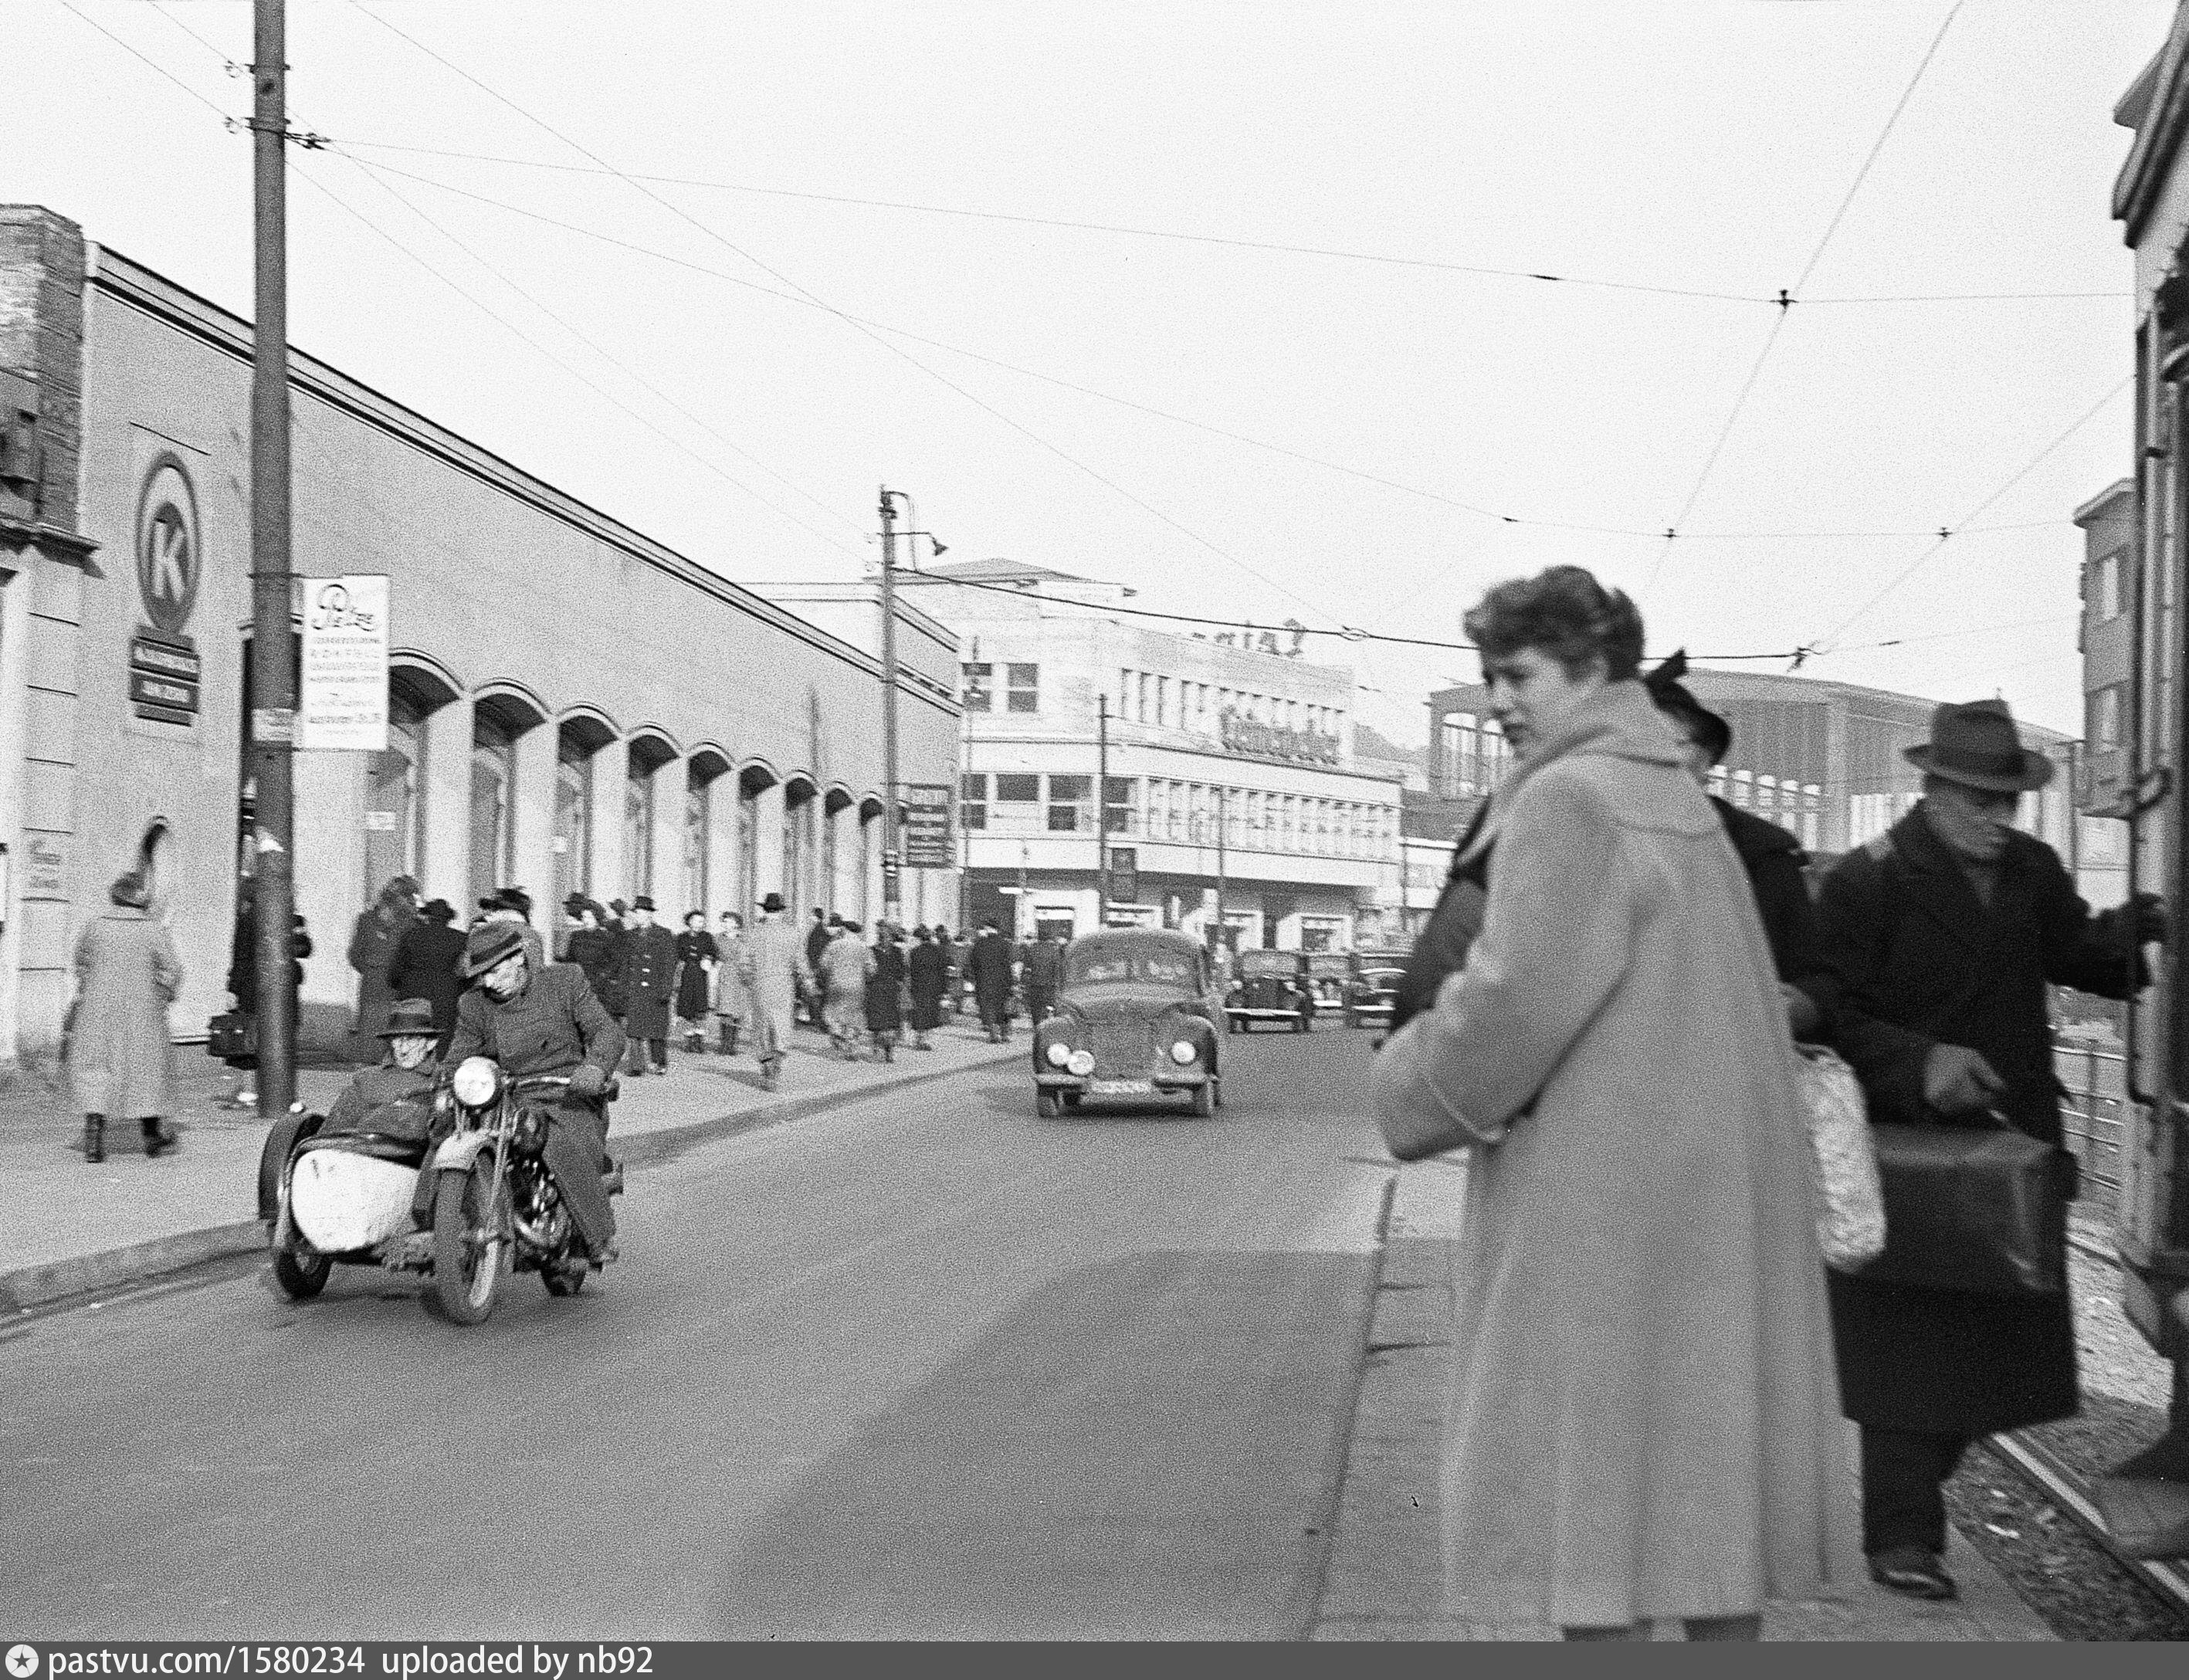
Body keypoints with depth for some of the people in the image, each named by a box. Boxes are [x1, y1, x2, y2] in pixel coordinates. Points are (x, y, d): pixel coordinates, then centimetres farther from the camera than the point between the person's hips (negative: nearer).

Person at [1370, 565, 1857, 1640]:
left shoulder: (1568, 799, -13)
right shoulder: (1679, 799, 15)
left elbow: (1516, 996, -18)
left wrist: (1407, 1085, -4)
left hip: (1598, 1193, -9)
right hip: (1708, 1185, 9)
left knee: (1584, 1444, -2)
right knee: (1703, 1430, 13)